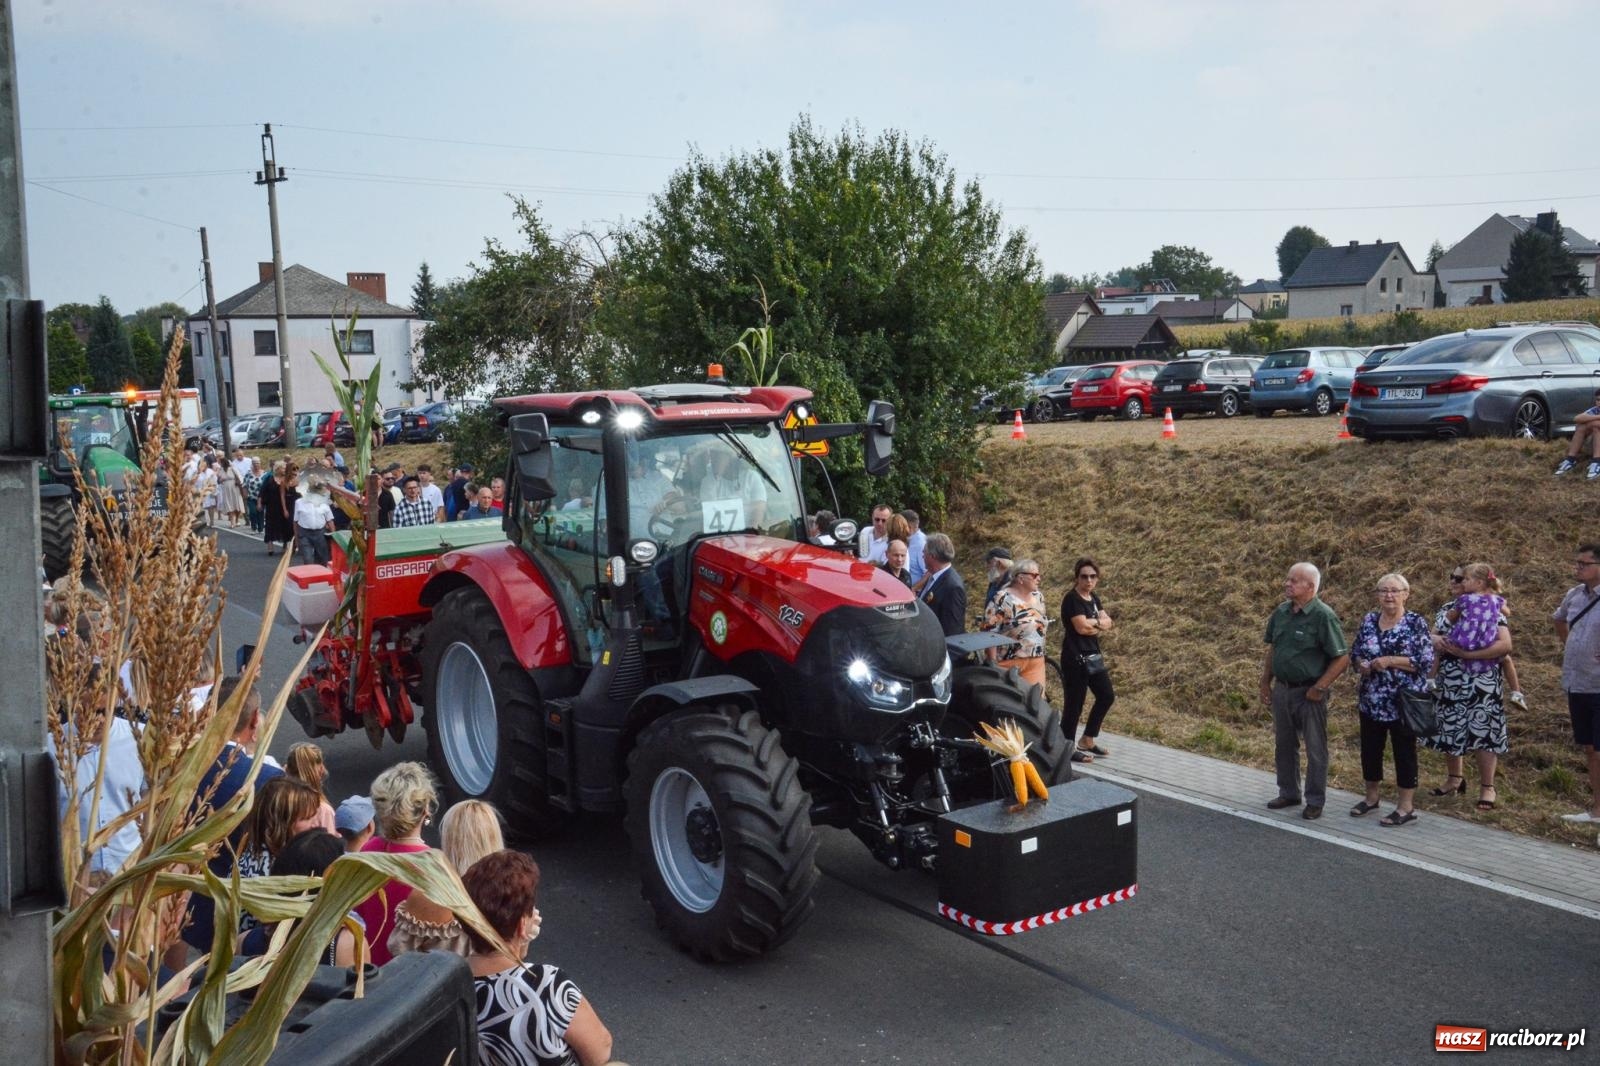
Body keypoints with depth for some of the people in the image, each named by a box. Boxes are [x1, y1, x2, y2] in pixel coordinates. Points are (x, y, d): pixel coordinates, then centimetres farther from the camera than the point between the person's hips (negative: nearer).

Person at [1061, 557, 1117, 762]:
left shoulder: (1093, 597, 12)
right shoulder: (1072, 598, -13)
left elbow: (1108, 623, 5)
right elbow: (1081, 626, -22)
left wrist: (1092, 623, -13)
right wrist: (1099, 622, -5)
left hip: (1094, 656, 9)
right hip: (1075, 658, -9)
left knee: (1107, 696, 15)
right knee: (1074, 703, -4)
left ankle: (1087, 741, 27)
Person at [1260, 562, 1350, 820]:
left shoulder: (1323, 616, -16)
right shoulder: (1281, 612, 3)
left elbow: (1342, 658, -15)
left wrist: (1319, 688, -15)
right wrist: (1265, 682, 12)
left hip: (1309, 693, -6)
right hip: (1282, 690, 7)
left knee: (1315, 749, 6)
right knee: (1284, 745, 17)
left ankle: (1315, 801, 18)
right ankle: (1289, 793, 32)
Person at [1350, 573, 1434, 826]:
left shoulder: (1417, 623, -8)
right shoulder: (1369, 620, 7)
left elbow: (1425, 662, -14)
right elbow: (1354, 652, 12)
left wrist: (1389, 661, -19)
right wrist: (1362, 665, -9)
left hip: (1403, 701, -5)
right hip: (1371, 701, 5)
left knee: (1404, 752, 4)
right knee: (1370, 749, 13)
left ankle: (1407, 807, 14)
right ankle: (1371, 797, 29)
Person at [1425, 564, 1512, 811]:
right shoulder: (1447, 608, 10)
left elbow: (1505, 645, -18)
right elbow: (1434, 636, 15)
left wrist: (1467, 654, -24)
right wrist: (1435, 640, -11)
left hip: (1481, 683, -6)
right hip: (1449, 682, 6)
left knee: (1481, 730, -4)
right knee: (1450, 729, 13)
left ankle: (1487, 787, 6)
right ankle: (1455, 779, 28)